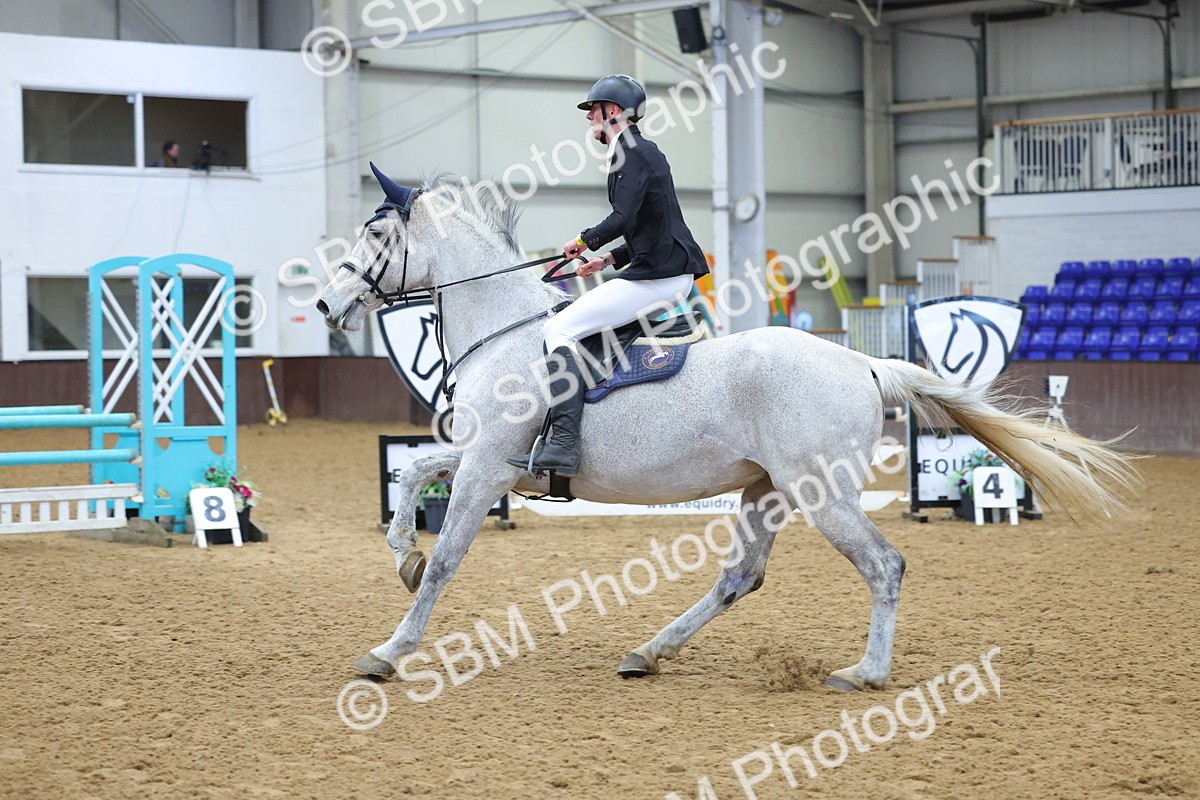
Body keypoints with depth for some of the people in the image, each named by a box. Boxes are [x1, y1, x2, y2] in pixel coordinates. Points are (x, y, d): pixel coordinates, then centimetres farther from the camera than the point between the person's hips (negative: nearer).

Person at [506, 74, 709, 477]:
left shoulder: (632, 152, -9)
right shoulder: (645, 151, 23)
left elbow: (623, 218, -23)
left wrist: (585, 240, -6)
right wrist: (610, 259, 19)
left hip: (657, 276, -11)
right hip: (675, 275, 11)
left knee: (559, 329, -16)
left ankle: (563, 444, -28)